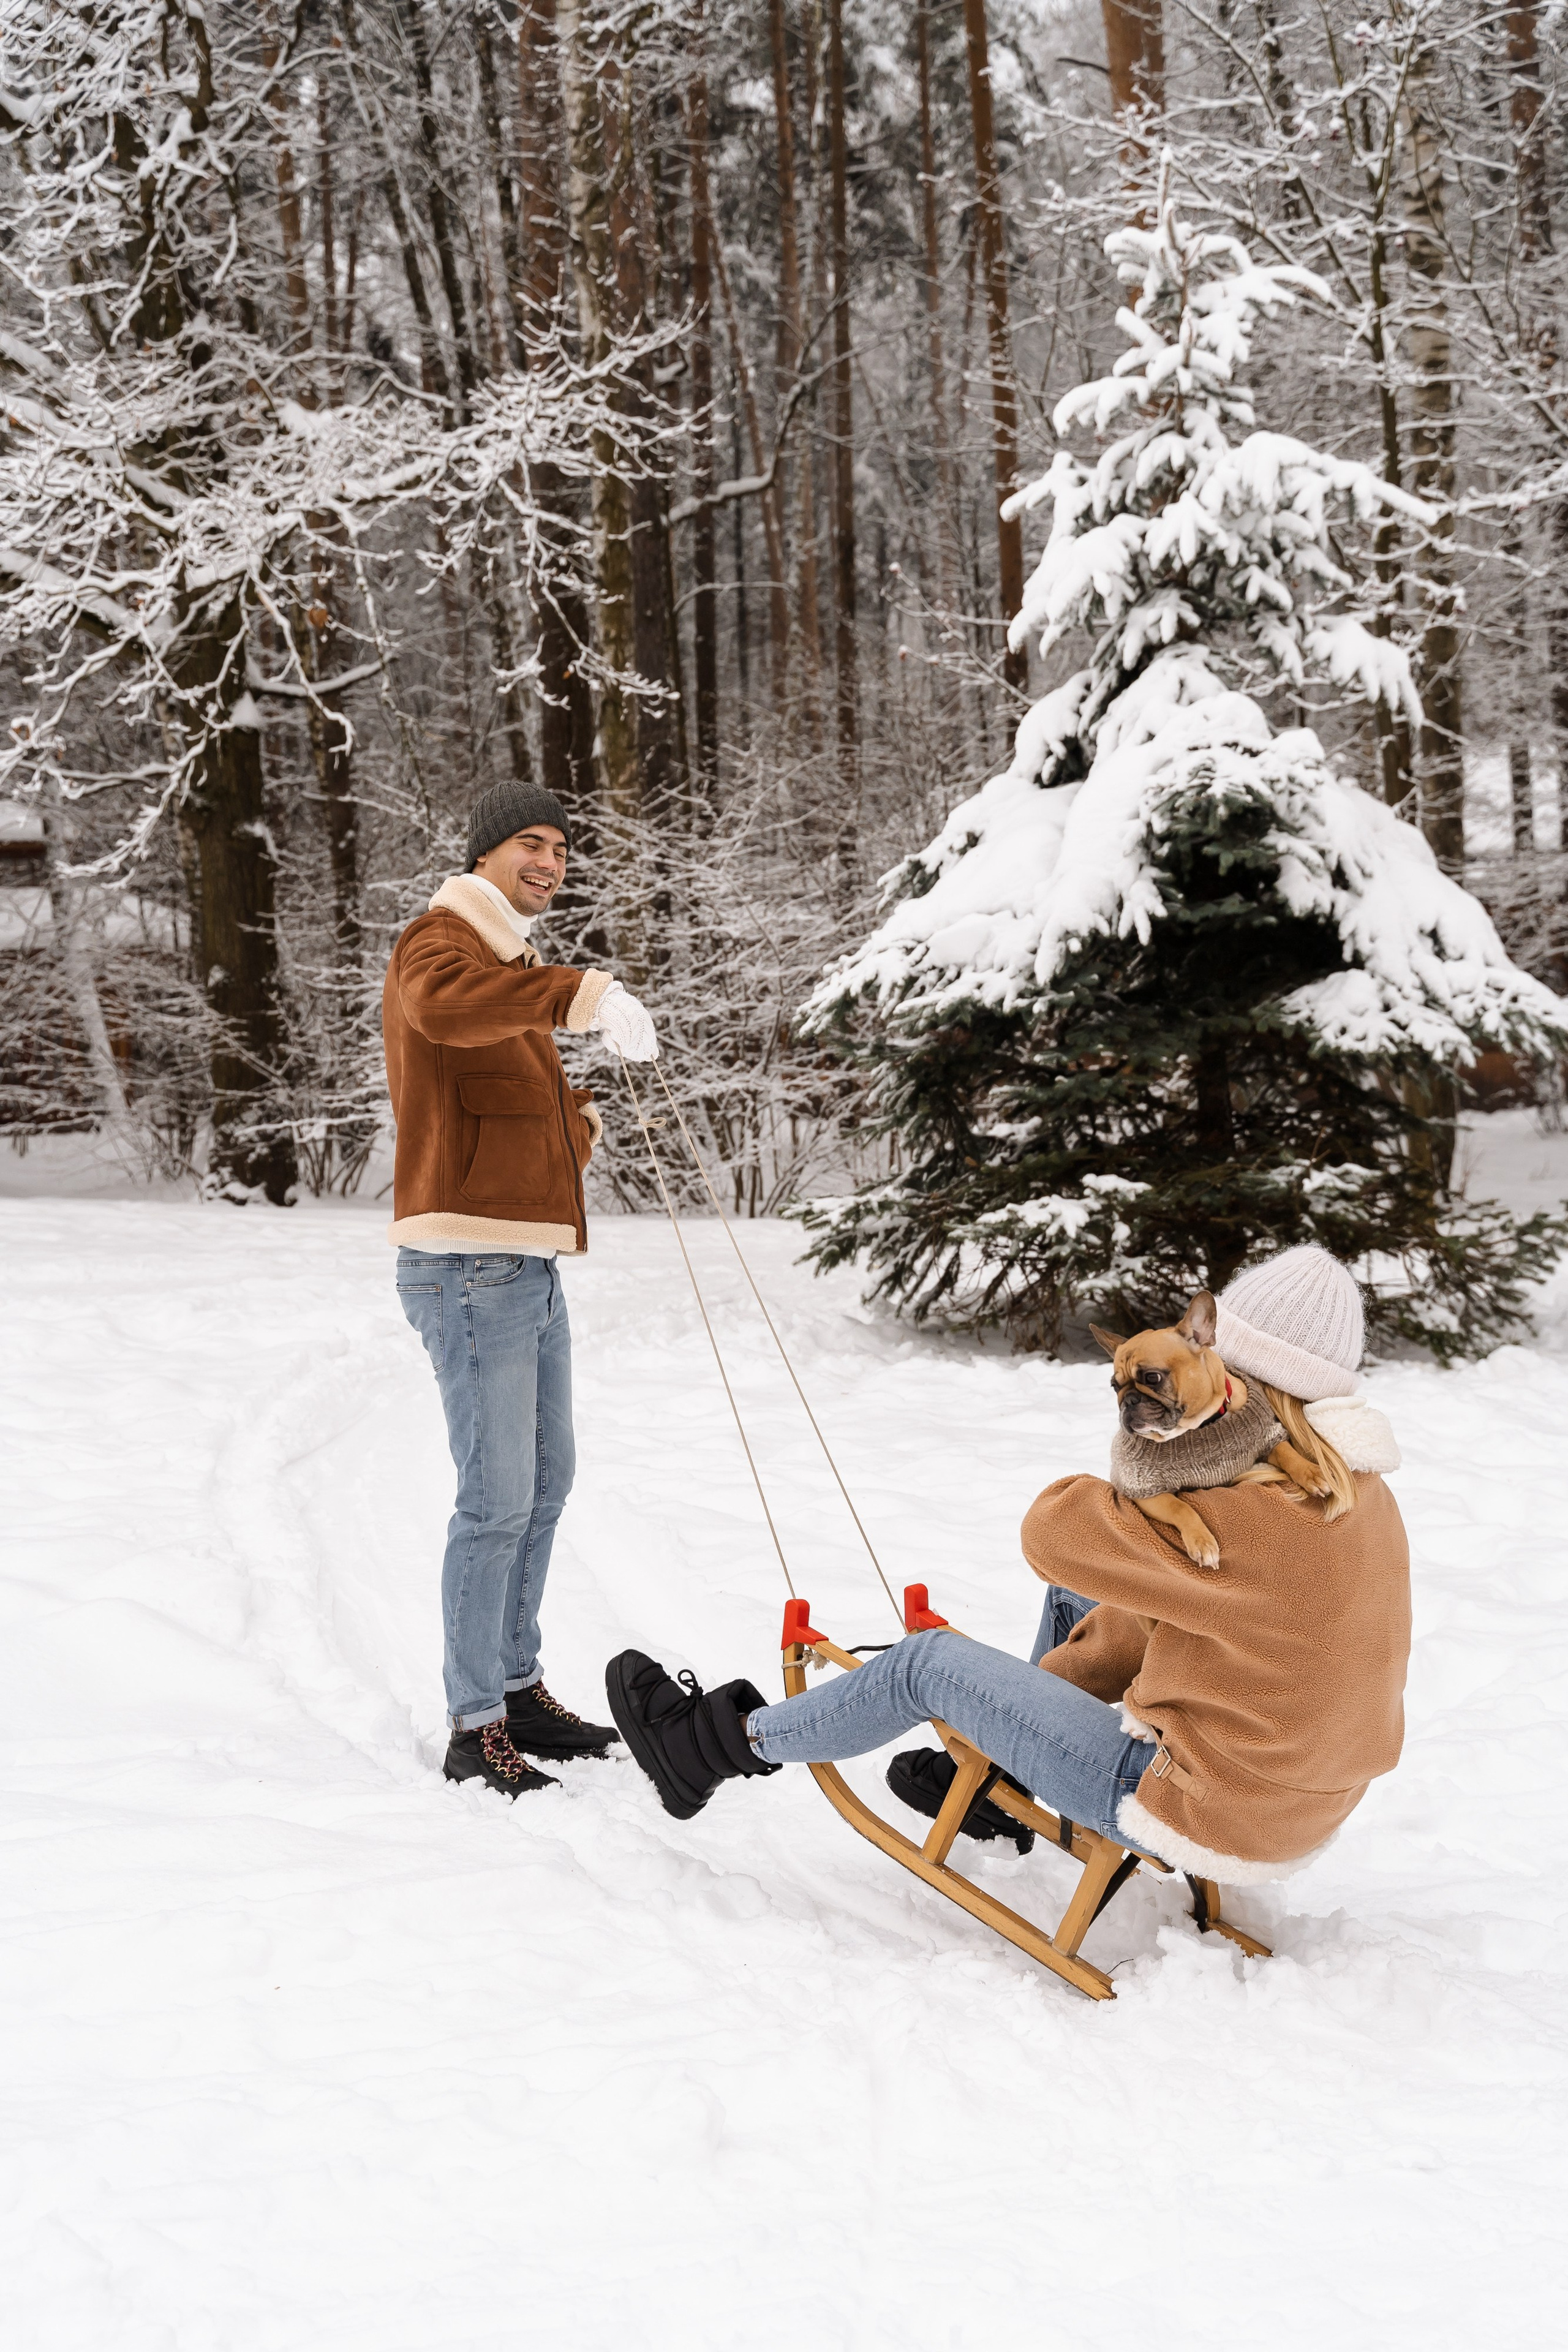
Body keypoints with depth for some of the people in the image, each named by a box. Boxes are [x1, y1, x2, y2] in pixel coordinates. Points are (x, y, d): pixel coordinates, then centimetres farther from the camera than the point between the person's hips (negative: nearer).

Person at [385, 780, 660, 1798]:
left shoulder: (516, 969, 23)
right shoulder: (442, 943, -8)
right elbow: (444, 1004, -36)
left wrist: (585, 1119, 7)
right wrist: (587, 994, -43)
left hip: (532, 1268, 10)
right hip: (469, 1267, -10)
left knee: (547, 1484, 16)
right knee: (498, 1501, -10)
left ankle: (518, 1686, 27)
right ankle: (477, 1728, -3)